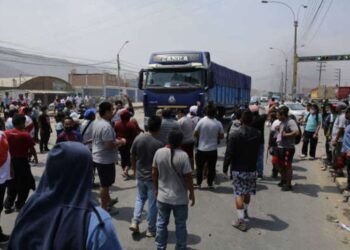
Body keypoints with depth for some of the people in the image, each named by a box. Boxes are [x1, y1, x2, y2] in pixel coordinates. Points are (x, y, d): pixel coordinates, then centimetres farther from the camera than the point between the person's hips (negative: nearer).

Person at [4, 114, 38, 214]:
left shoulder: (6, 133, -3)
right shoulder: (25, 135, -16)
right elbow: (32, 149, -9)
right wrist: (35, 157, 9)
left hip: (10, 161, 5)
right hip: (22, 162, -5)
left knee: (11, 184, 19)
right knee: (24, 185, 13)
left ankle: (8, 206, 20)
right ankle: (19, 205, 20)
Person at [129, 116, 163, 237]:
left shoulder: (138, 138, -7)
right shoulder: (159, 144, -20)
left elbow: (132, 157, 3)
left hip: (140, 176, 4)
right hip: (154, 177, -4)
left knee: (140, 198, 25)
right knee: (153, 203, 10)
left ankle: (135, 222, 16)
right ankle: (151, 230, 22)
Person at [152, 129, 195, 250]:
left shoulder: (159, 152, -8)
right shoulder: (183, 156, -20)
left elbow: (154, 173, 1)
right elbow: (188, 177, -16)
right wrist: (192, 193, -1)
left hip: (162, 196, 3)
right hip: (179, 198, -3)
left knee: (161, 223, 19)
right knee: (180, 225, 16)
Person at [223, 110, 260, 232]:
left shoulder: (235, 135, -15)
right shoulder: (258, 134, -1)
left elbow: (229, 154, -14)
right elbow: (258, 150, 12)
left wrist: (225, 168, -5)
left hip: (238, 169, -4)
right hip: (252, 168, 5)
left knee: (239, 194, 1)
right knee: (247, 192, 21)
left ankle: (241, 220, -2)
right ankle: (245, 211, 42)